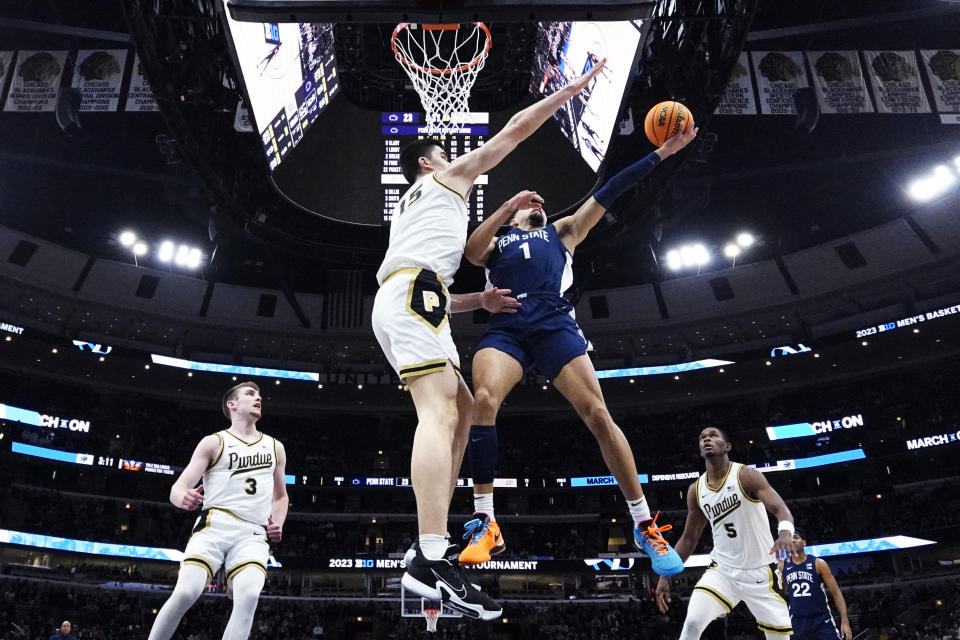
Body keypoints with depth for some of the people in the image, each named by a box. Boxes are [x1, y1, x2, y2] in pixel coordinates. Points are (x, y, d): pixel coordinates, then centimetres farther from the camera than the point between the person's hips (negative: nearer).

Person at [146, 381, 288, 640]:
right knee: (186, 592, -22)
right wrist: (184, 498, -25)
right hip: (214, 526, -2)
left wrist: (278, 523, 9)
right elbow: (177, 489, 0)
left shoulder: (275, 447, 19)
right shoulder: (214, 443, 7)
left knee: (248, 596, -23)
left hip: (252, 534, 2)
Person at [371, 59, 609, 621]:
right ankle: (431, 562, -33)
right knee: (440, 409, -21)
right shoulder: (449, 175, 19)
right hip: (414, 289, -9)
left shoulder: (410, 208, 39)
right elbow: (518, 128, 16)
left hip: (398, 301, 9)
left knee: (461, 408, 7)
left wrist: (480, 300, 24)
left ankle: (435, 544, 1)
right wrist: (577, 85, 24)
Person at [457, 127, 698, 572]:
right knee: (484, 400, -27)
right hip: (505, 326, 0)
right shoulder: (496, 242, 31)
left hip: (553, 322, 0)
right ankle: (485, 523, -20)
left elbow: (607, 195, 25)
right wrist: (508, 205, 5)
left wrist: (660, 154, 20)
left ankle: (644, 526, -4)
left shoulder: (562, 231, 32)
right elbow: (471, 252, 8)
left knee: (597, 414, -13)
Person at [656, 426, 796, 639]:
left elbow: (780, 509, -26)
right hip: (722, 570, 2)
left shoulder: (746, 476, -12)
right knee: (693, 622, -19)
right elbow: (688, 539, 10)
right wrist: (665, 576, 6)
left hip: (759, 572, -2)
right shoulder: (696, 490, 1)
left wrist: (785, 531, -49)